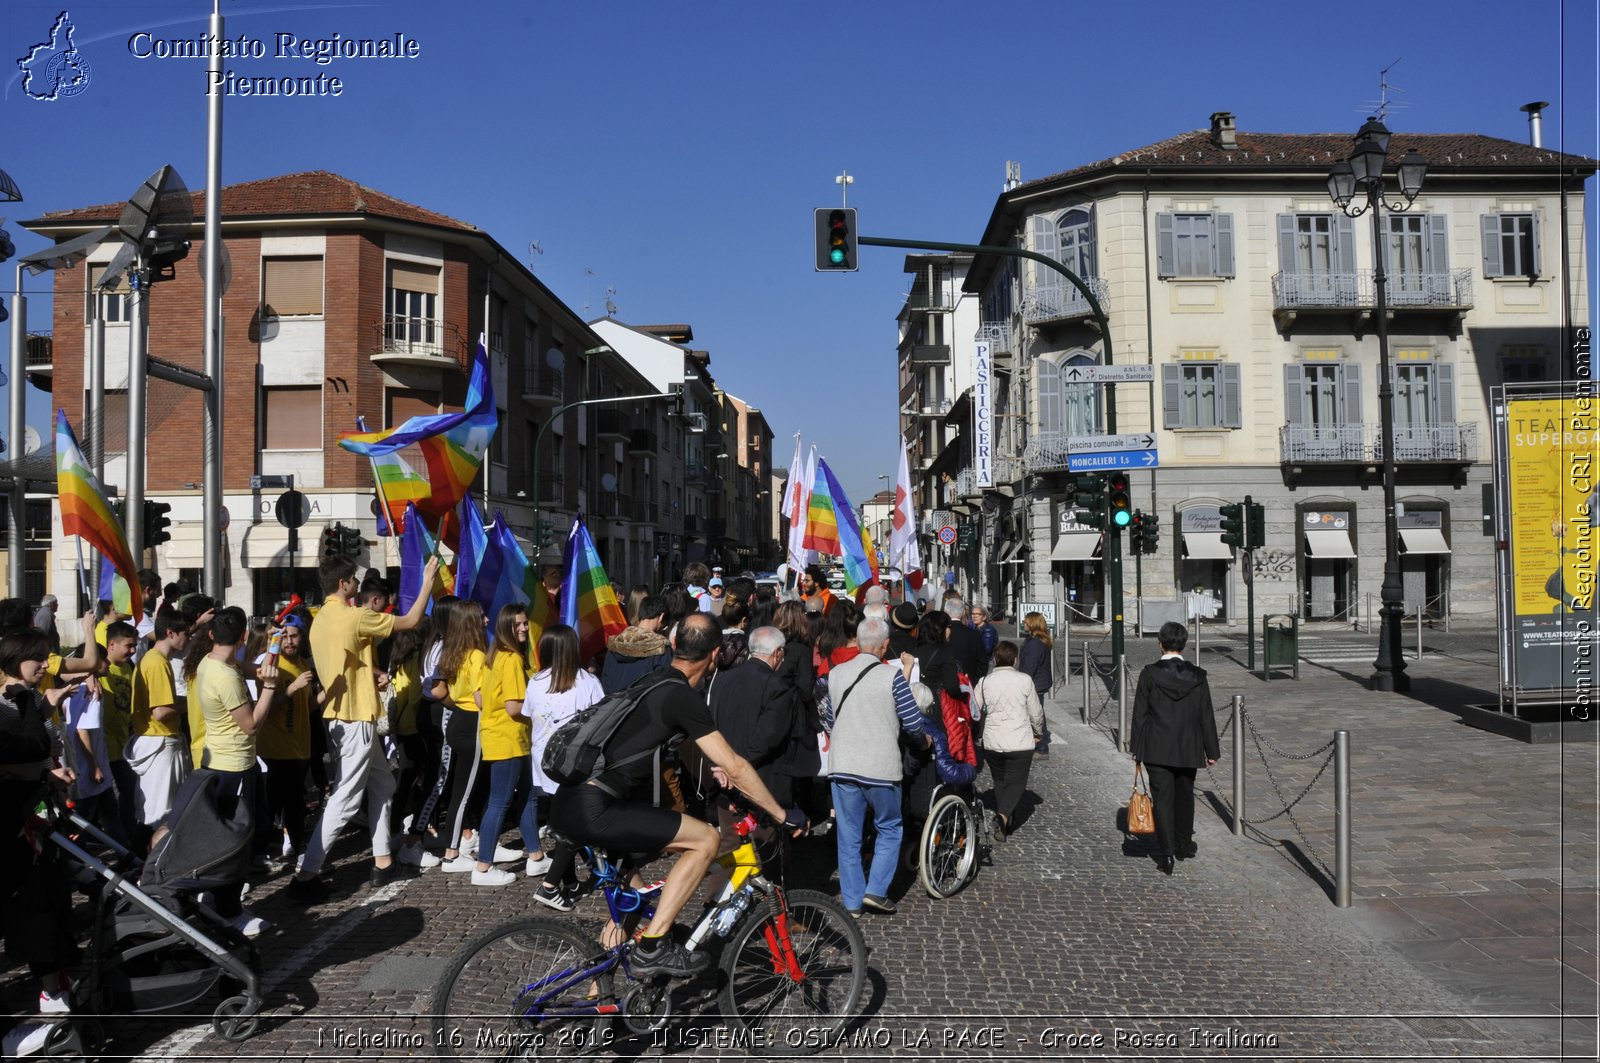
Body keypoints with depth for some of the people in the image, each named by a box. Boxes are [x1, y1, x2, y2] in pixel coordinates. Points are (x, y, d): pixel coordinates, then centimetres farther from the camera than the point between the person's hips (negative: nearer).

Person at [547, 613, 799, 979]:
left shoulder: (653, 683, 17)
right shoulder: (684, 697, -11)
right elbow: (736, 767, -10)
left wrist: (712, 771, 46)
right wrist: (782, 815, 0)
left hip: (566, 803, 10)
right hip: (592, 811, -10)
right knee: (705, 839, -7)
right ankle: (652, 947, -6)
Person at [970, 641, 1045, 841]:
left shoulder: (984, 682, -3)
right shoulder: (1024, 681, -6)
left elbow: (974, 712, 1)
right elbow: (1036, 713, 2)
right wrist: (1038, 733, 21)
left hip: (991, 743, 2)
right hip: (1020, 742, -2)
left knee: (999, 780, 19)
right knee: (1016, 782, 2)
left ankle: (1003, 819, 20)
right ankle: (1004, 815, -20)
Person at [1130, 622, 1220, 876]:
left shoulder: (1149, 674, -9)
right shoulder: (1197, 677, -3)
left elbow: (1140, 714, -6)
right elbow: (1206, 717, 2)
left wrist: (1136, 748, 2)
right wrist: (1212, 750, 10)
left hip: (1157, 749, -2)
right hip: (1188, 749, 3)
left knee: (1162, 799, 2)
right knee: (1185, 796, 20)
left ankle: (1166, 855, 0)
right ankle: (1183, 846, 34)